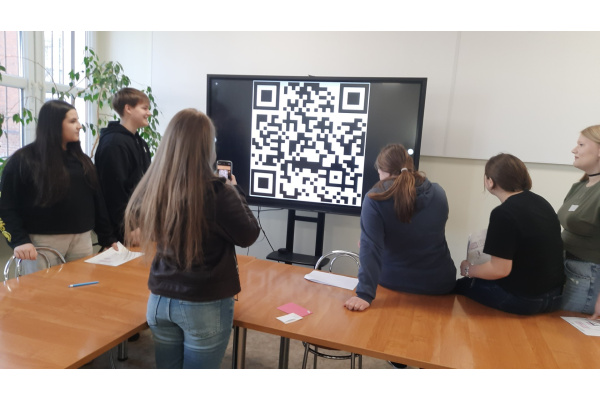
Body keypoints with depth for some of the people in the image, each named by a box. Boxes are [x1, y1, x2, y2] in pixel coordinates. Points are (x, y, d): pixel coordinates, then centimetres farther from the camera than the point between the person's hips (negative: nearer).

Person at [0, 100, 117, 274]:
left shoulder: (81, 159, 11)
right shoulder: (23, 159, -4)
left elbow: (97, 200, 10)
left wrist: (108, 238, 8)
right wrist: (19, 240, -18)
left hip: (82, 239, 5)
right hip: (43, 241, -4)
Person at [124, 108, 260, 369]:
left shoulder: (151, 187, -8)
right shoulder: (217, 192, -22)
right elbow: (248, 236, -7)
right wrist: (234, 192, 5)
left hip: (160, 301, 4)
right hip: (206, 306, -4)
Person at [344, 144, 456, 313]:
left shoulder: (375, 199, -18)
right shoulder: (438, 193, -5)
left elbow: (370, 249, -26)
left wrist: (364, 294, -28)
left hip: (394, 284, -3)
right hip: (440, 286, 3)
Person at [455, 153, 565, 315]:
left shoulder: (503, 213, -22)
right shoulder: (540, 202, 5)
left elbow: (500, 270, -22)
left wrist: (468, 270, -5)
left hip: (522, 299, -8)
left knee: (461, 286, 12)